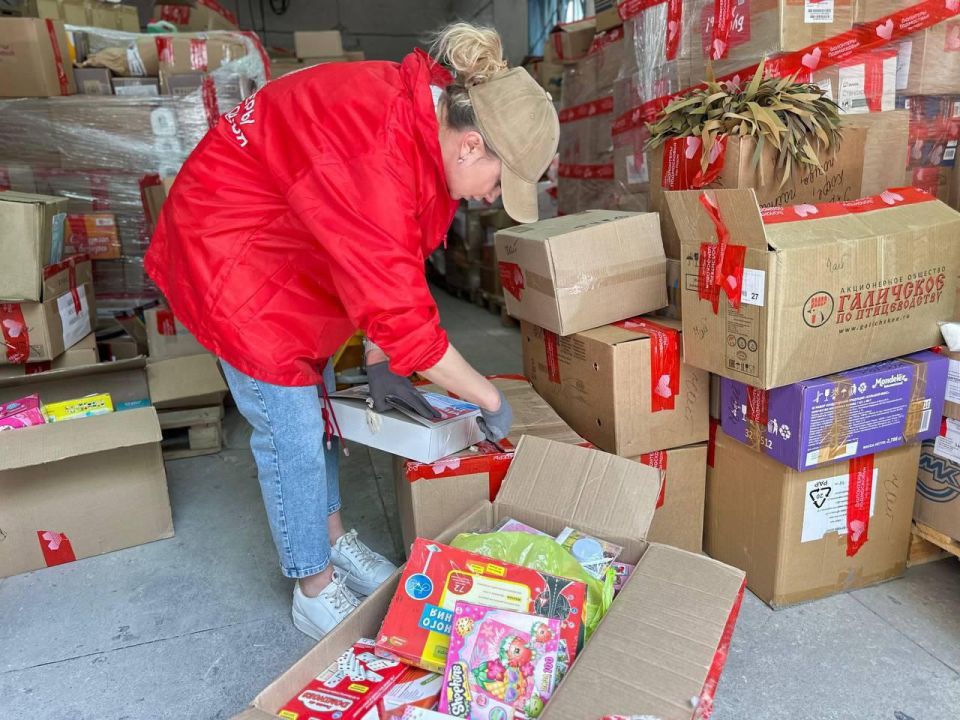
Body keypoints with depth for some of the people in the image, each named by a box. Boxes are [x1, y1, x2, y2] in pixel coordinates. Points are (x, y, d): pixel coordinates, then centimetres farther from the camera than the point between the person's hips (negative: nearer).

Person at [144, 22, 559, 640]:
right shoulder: (376, 154, -37)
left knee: (317, 401, 15)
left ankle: (334, 540, 33)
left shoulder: (430, 116, -8)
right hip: (229, 249, -9)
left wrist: (377, 364, -1)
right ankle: (315, 591, 16)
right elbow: (403, 316, -33)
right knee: (291, 430, -4)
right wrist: (490, 399, -20)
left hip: (290, 247, 9)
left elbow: (387, 266, 0)